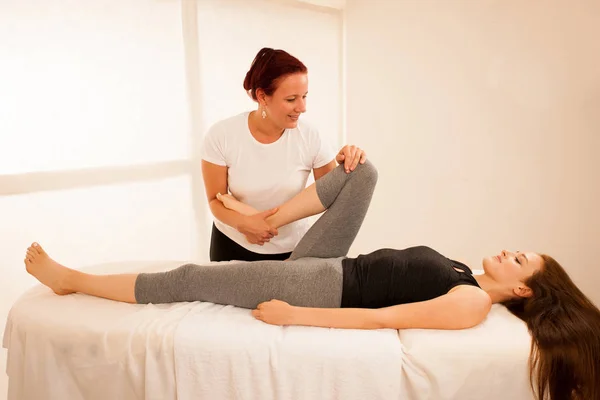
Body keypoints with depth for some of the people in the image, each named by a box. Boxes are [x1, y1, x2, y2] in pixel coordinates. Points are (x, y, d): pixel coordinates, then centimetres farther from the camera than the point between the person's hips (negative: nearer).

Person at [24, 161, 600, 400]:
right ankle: (266, 220, 5)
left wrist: (292, 316, -24)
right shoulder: (461, 276, 13)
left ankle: (70, 279, 10)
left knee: (183, 281, -10)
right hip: (324, 266, 8)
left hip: (321, 287, -8)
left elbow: (384, 317, -21)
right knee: (362, 171, 5)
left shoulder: (471, 304, -13)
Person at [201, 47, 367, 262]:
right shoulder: (222, 136, -19)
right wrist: (243, 223, -30)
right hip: (234, 246, 0)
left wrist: (347, 166, -27)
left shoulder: (309, 137, -17)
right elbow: (215, 200, -10)